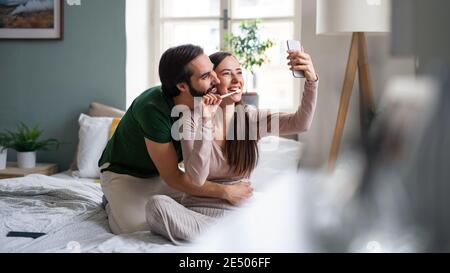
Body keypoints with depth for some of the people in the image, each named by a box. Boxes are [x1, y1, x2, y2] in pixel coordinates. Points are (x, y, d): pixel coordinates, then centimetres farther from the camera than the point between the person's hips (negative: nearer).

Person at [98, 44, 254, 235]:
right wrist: (226, 192, -30)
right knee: (137, 230, -25)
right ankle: (112, 203, 8)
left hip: (161, 173, 6)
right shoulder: (153, 109, -37)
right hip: (125, 174, -6)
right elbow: (172, 177, -30)